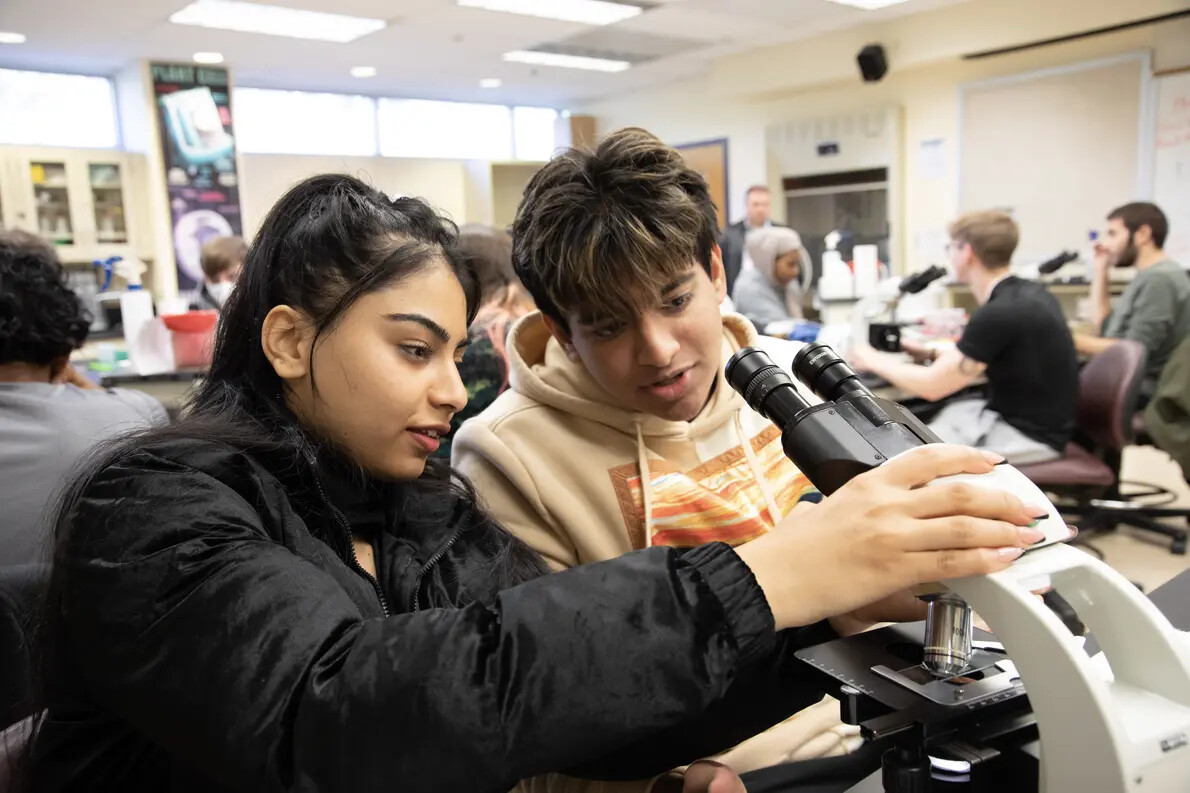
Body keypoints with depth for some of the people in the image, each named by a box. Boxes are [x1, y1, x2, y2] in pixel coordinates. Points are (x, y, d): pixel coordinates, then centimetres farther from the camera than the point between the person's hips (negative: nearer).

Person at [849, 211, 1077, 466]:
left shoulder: (1000, 313, -25)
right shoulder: (1025, 293, 5)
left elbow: (932, 386, -19)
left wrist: (874, 361, -5)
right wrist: (932, 355, 13)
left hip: (1026, 435, -9)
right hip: (1019, 417, 9)